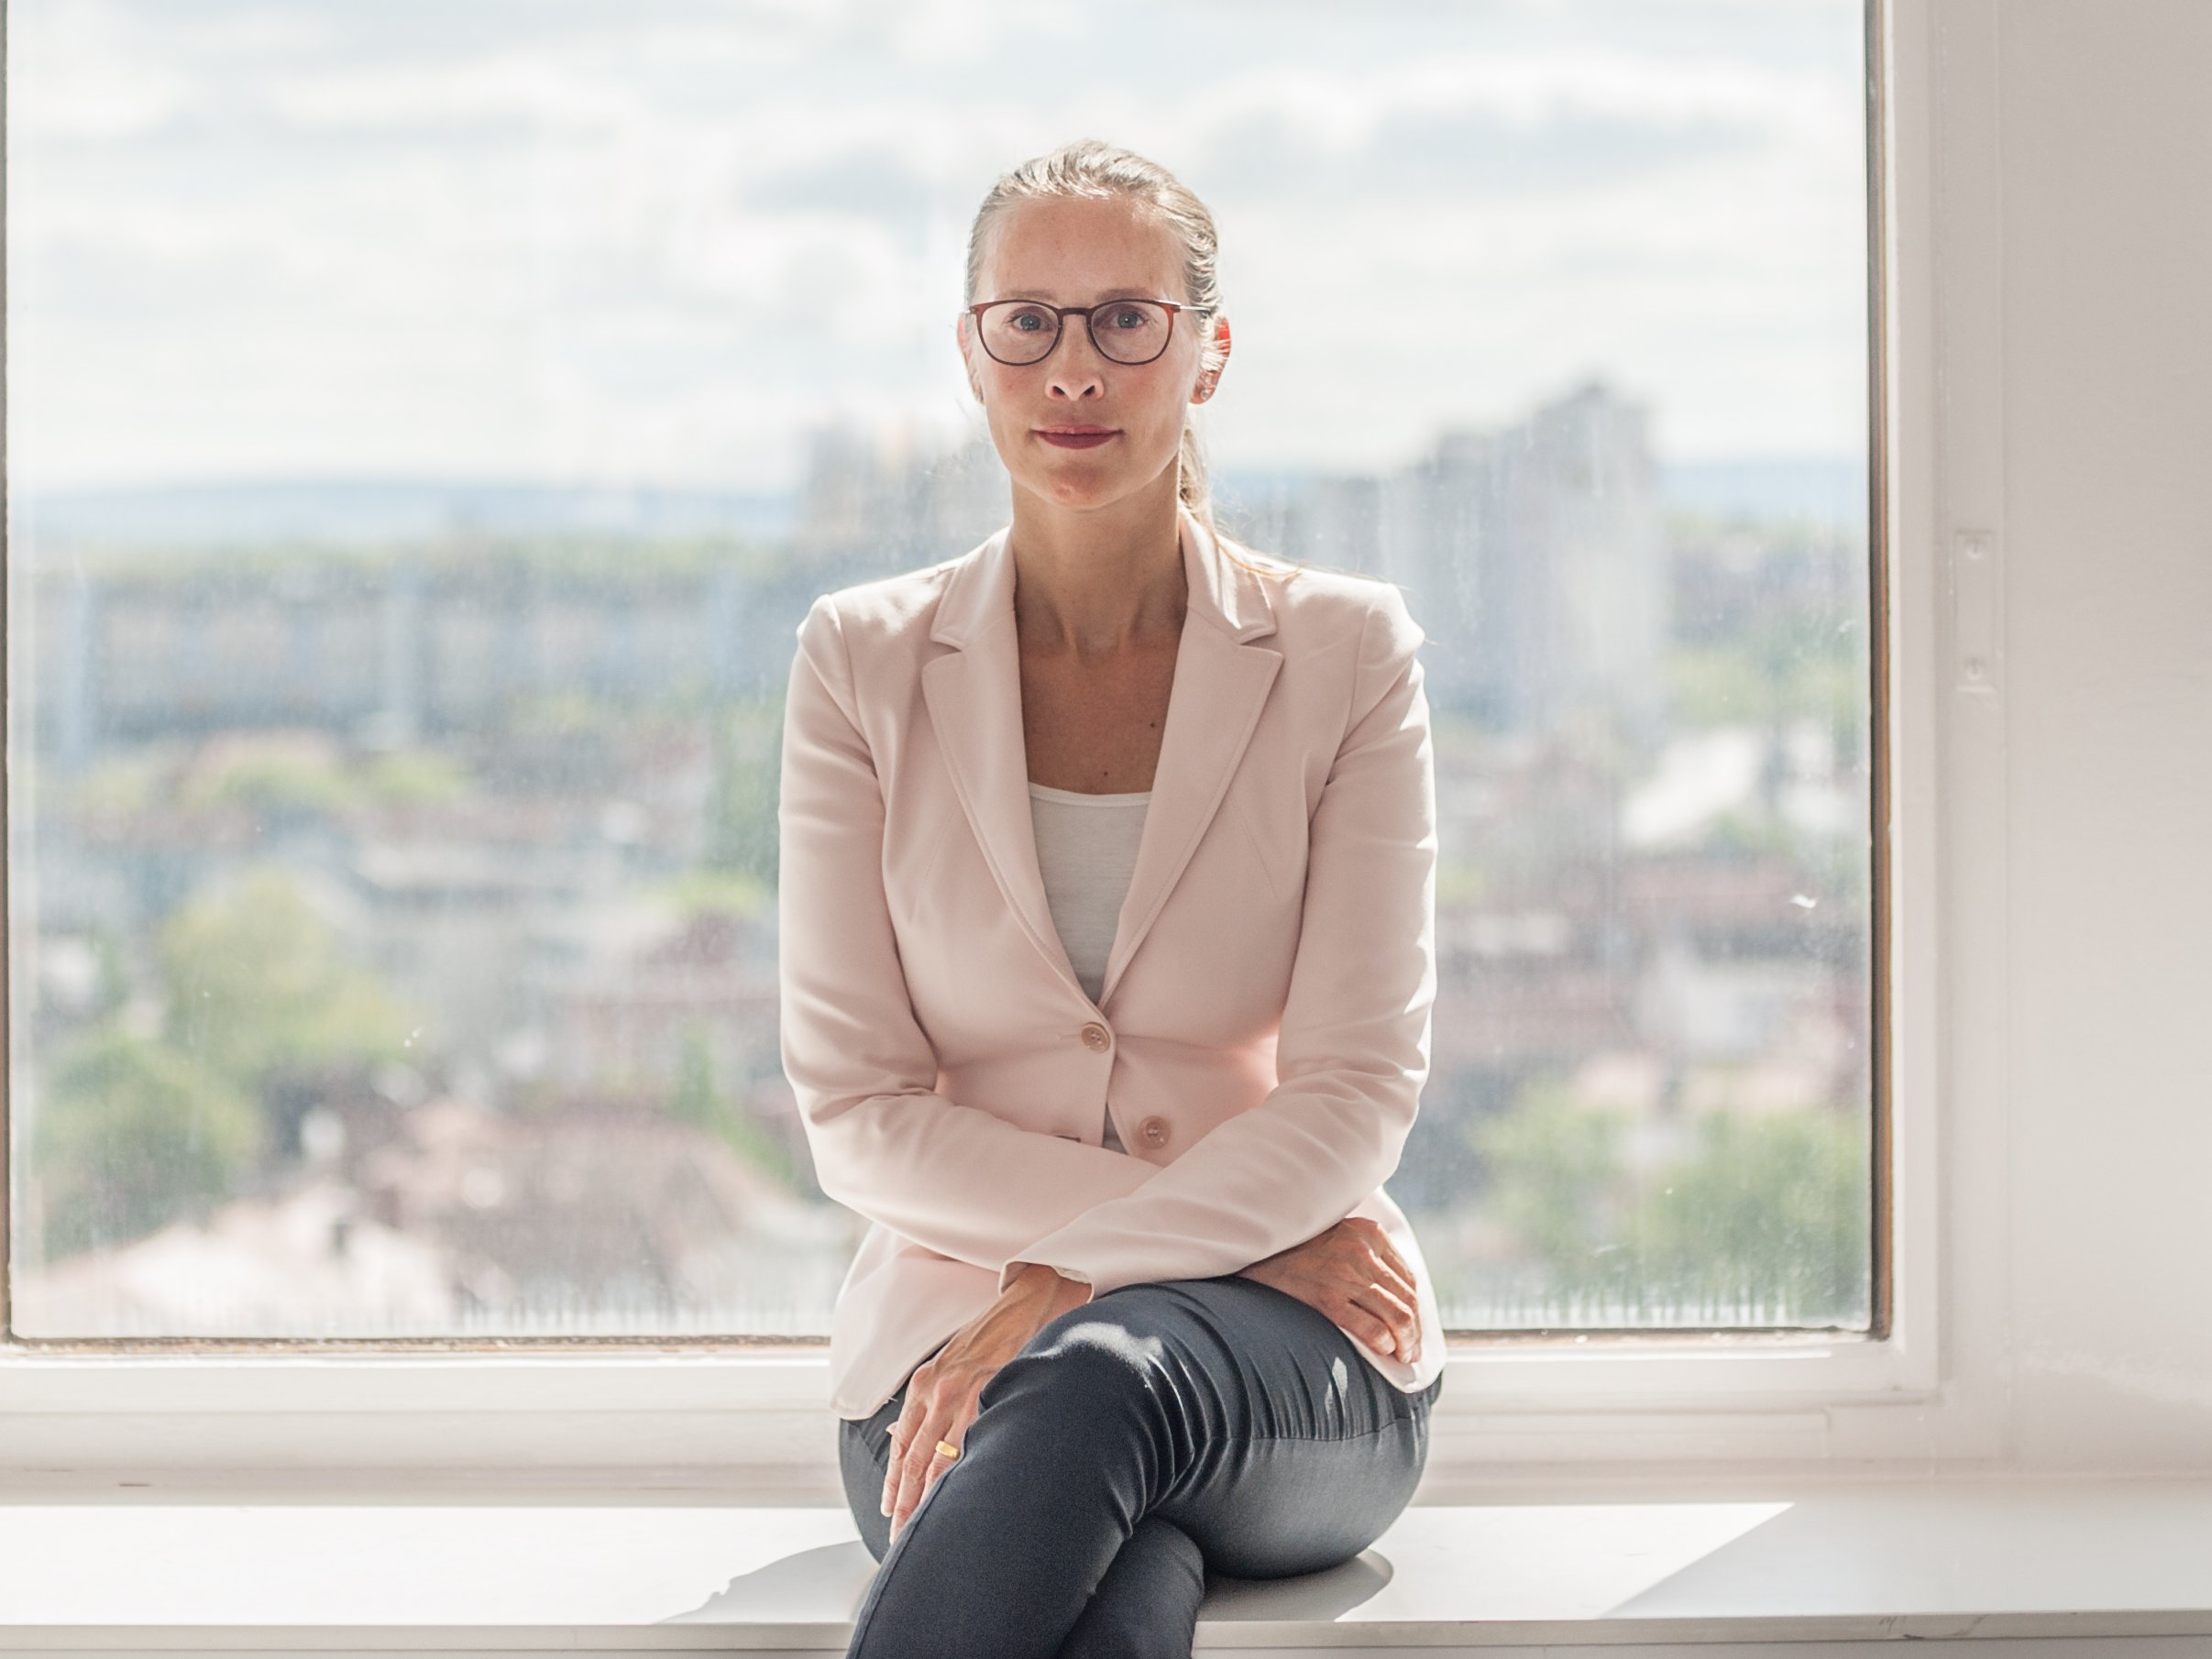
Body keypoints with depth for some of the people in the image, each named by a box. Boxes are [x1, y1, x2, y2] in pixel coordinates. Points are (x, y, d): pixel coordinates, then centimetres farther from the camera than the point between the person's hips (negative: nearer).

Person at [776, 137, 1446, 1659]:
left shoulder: (1345, 651, 3)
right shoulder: (863, 662, 5)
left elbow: (1358, 1094, -4)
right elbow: (860, 1118, 0)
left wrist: (1068, 1288, -18)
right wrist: (1238, 1226, -10)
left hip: (1294, 1361, 0)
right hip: (958, 1325, 0)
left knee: (1095, 1379, -38)